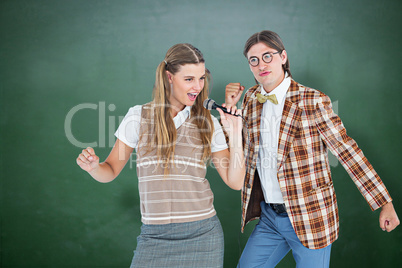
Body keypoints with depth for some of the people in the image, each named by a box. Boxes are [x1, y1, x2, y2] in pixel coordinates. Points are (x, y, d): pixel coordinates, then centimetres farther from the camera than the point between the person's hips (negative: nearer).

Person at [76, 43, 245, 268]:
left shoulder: (208, 123, 3)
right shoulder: (139, 116, -1)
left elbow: (235, 182, 2)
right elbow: (111, 171, 5)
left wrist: (235, 135, -8)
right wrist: (93, 166, -17)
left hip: (202, 233, 1)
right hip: (155, 235, 0)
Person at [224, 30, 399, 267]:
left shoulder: (313, 101, -12)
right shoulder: (251, 99, 4)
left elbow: (347, 150, -10)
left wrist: (385, 203, -9)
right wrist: (230, 106, -2)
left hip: (310, 218, -5)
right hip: (268, 216, 5)